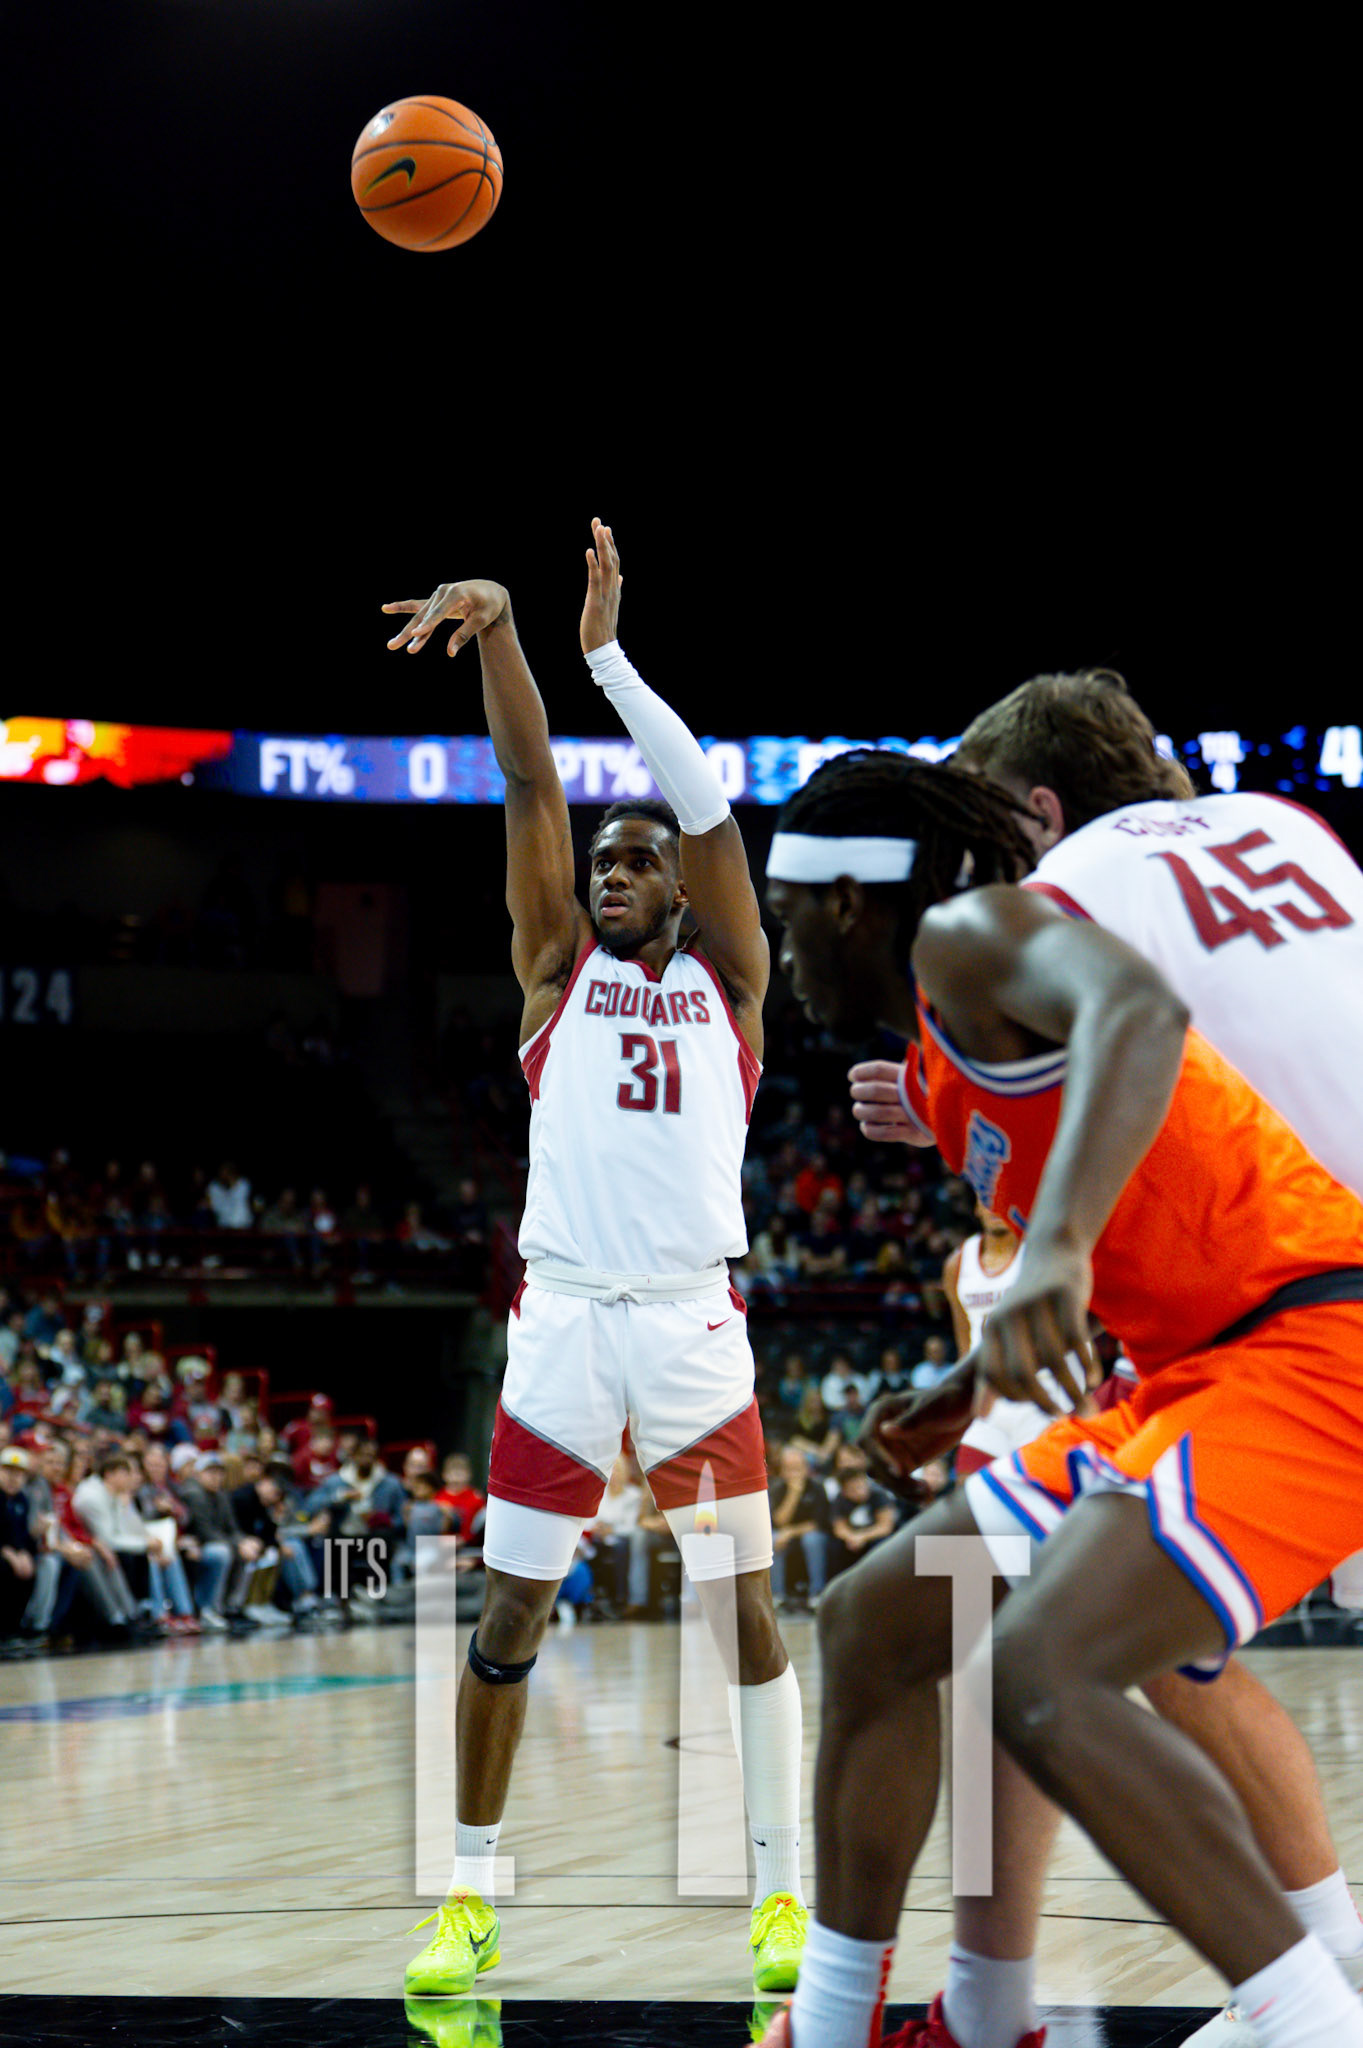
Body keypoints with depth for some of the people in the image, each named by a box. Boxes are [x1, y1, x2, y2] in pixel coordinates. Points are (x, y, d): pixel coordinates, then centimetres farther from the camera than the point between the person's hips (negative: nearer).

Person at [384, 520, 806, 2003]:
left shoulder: (727, 979, 10)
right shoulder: (558, 967, 11)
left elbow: (707, 803, -3)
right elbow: (532, 787, -1)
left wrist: (608, 650, -6)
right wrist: (496, 628, -13)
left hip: (695, 1323, 0)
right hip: (561, 1316, 0)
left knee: (746, 1604, 0)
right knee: (510, 1613, 1)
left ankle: (784, 1891, 8)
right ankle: (468, 1896, 11)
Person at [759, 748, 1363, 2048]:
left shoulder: (970, 931, -7)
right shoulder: (937, 1065, 22)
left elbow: (1140, 1010, -31)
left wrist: (1057, 1245, -46)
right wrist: (974, 1387, 42)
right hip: (1196, 1375, 11)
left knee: (1040, 1678, -29)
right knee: (870, 1627, 13)